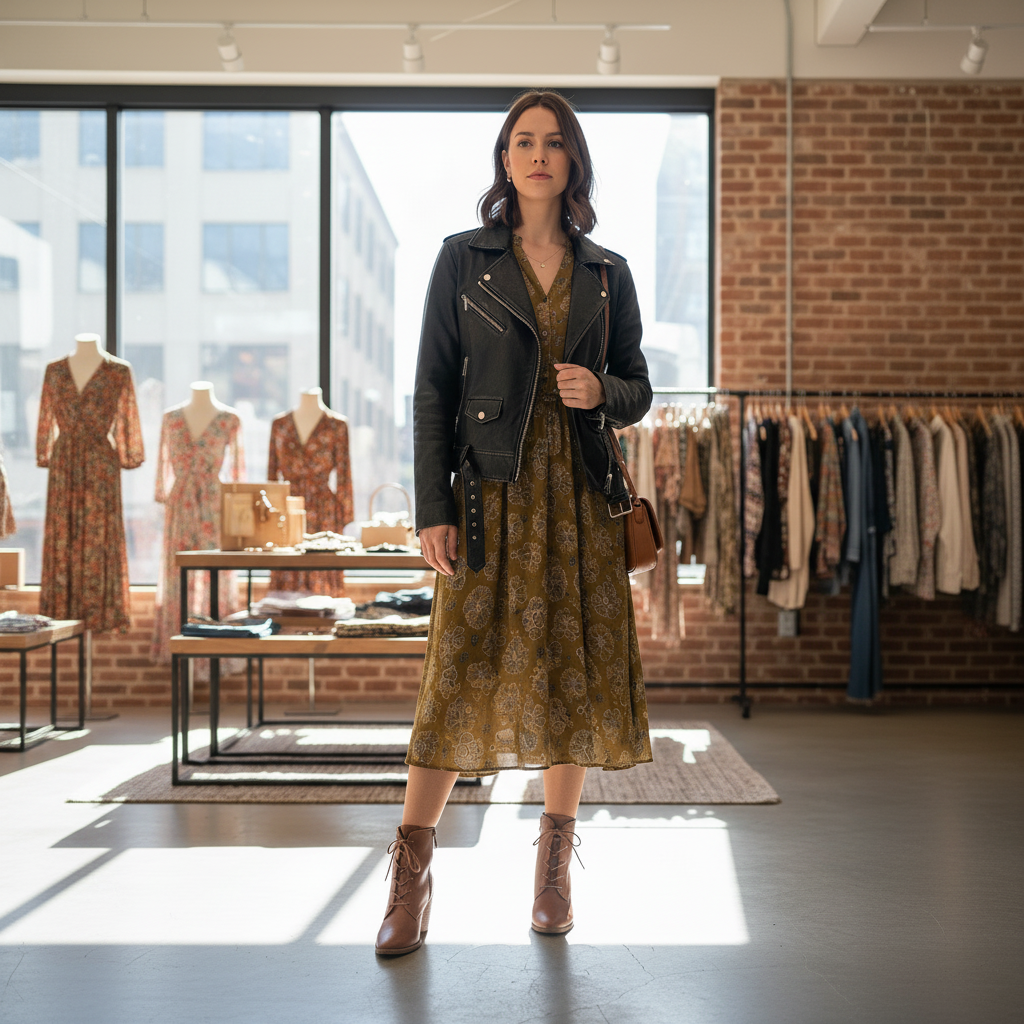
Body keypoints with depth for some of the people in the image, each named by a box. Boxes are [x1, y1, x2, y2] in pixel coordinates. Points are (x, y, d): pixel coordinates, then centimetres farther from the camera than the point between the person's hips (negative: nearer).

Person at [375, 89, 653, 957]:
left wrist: (600, 389, -9)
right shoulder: (464, 259, 4)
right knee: (465, 671, -6)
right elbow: (433, 391, 0)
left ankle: (555, 867, 18)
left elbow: (637, 392, 15)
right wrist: (432, 510, -8)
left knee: (577, 667, 4)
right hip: (493, 493, -3)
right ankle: (411, 876, 4)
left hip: (580, 495, 3)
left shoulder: (608, 273, 11)